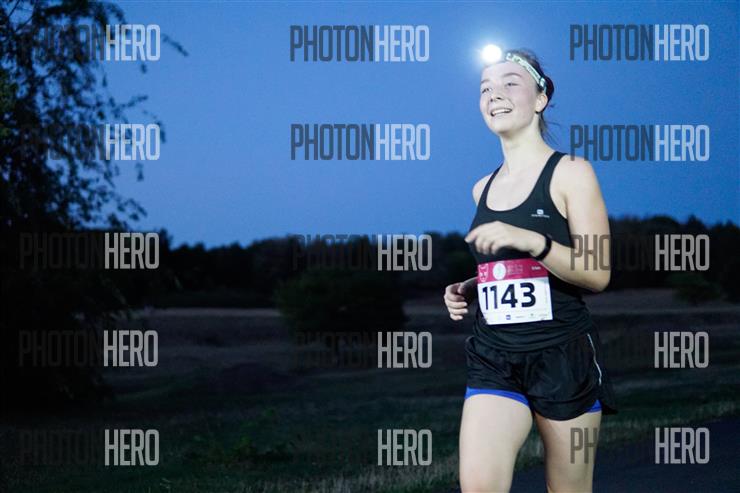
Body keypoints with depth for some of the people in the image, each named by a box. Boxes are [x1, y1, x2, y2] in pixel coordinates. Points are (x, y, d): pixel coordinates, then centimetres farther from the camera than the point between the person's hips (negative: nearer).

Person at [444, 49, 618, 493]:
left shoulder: (570, 173, -3)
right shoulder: (484, 188, 13)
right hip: (493, 357, 4)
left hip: (564, 355, -4)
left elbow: (598, 274, -11)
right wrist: (467, 290, 7)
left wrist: (530, 240, -24)